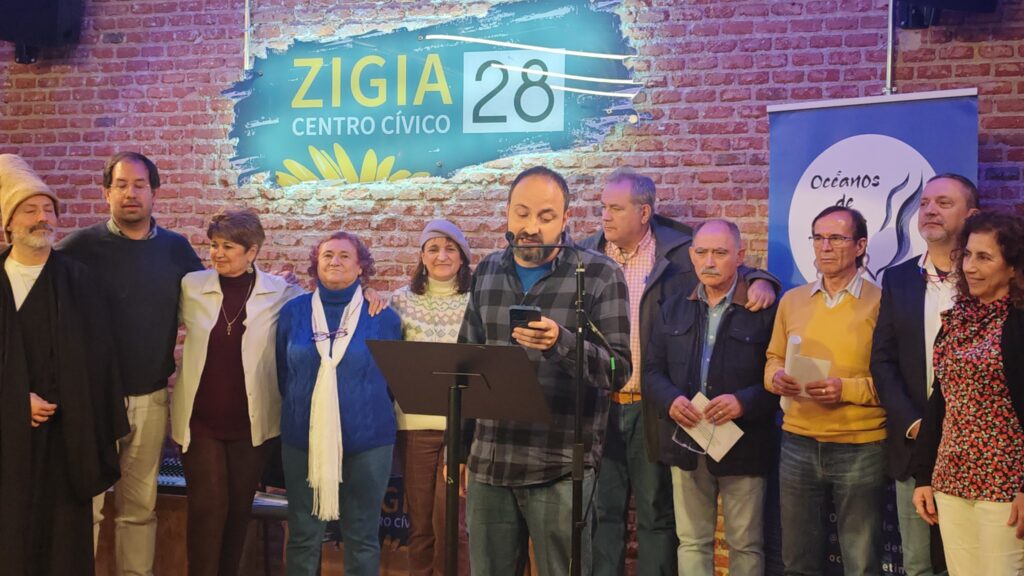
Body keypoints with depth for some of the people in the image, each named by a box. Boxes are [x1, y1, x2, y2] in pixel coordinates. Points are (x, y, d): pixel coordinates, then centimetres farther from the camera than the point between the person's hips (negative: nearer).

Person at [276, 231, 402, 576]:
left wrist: (368, 410, 10)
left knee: (362, 538, 7)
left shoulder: (383, 317, -1)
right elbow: (283, 374, 14)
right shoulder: (293, 313, 3)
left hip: (366, 440, -1)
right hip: (303, 438, 1)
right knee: (302, 536, 9)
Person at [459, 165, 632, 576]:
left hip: (559, 469, -4)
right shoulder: (486, 273, 10)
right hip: (488, 463, 4)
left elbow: (618, 371, -11)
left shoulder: (600, 276, -5)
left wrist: (561, 342, -29)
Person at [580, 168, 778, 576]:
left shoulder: (679, 253, -3)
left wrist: (759, 280, -15)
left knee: (657, 514, 9)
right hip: (599, 406, 2)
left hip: (654, 409, -2)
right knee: (602, 510, 9)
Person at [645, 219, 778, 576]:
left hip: (742, 447, -3)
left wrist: (743, 401, -22)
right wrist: (670, 400, -11)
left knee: (745, 544, 8)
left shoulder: (764, 310, -5)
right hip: (686, 444, 4)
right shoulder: (672, 310, 9)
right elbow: (653, 369, 9)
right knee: (691, 541, 12)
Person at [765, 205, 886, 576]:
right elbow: (773, 361, 14)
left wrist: (847, 389, -20)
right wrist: (777, 378, -8)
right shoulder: (792, 300, 9)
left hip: (860, 449, -4)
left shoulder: (880, 302, -5)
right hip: (798, 445, 4)